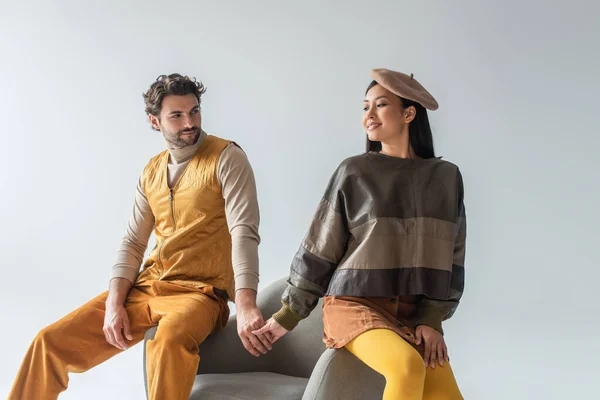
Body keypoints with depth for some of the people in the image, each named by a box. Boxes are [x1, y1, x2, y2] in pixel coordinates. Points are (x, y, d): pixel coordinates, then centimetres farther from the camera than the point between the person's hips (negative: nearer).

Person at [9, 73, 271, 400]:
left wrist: (246, 304, -32)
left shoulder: (226, 158, -7)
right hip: (145, 287, 6)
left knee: (169, 343, -39)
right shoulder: (152, 171, 12)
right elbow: (133, 243, 11)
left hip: (199, 292, -5)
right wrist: (114, 302, -6)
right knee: (51, 341, -4)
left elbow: (244, 232, -18)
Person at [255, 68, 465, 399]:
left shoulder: (446, 177, 6)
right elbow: (319, 248, 2)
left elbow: (449, 256, 7)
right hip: (353, 303, -3)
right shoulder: (354, 172, -1)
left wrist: (432, 319, -3)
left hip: (412, 313, 3)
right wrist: (288, 314, 2)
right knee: (408, 366, -31)